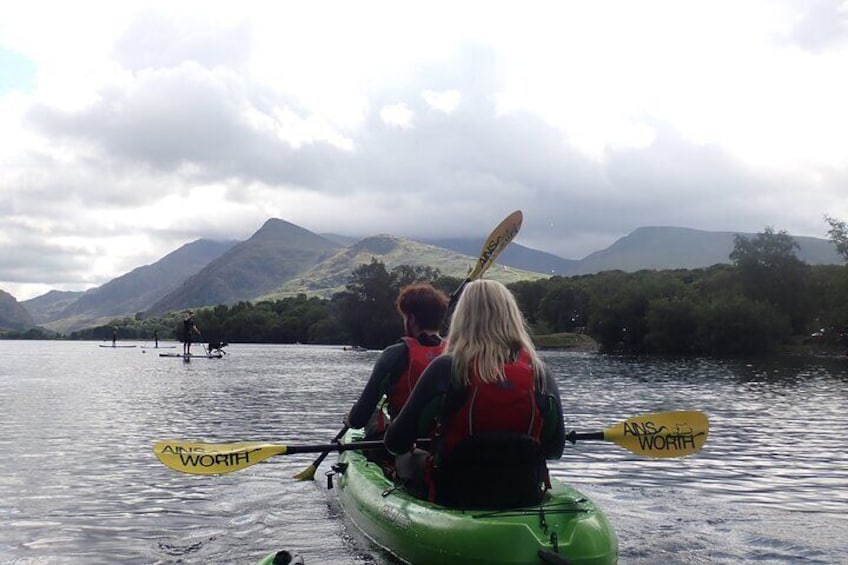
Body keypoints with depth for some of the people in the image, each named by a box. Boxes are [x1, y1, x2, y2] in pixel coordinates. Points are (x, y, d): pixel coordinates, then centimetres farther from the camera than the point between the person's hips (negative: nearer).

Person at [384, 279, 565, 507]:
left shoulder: (445, 368, -14)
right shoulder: (540, 373, -6)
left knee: (408, 459, 26)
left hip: (453, 497, -3)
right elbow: (555, 450, 2)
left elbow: (396, 443, -9)